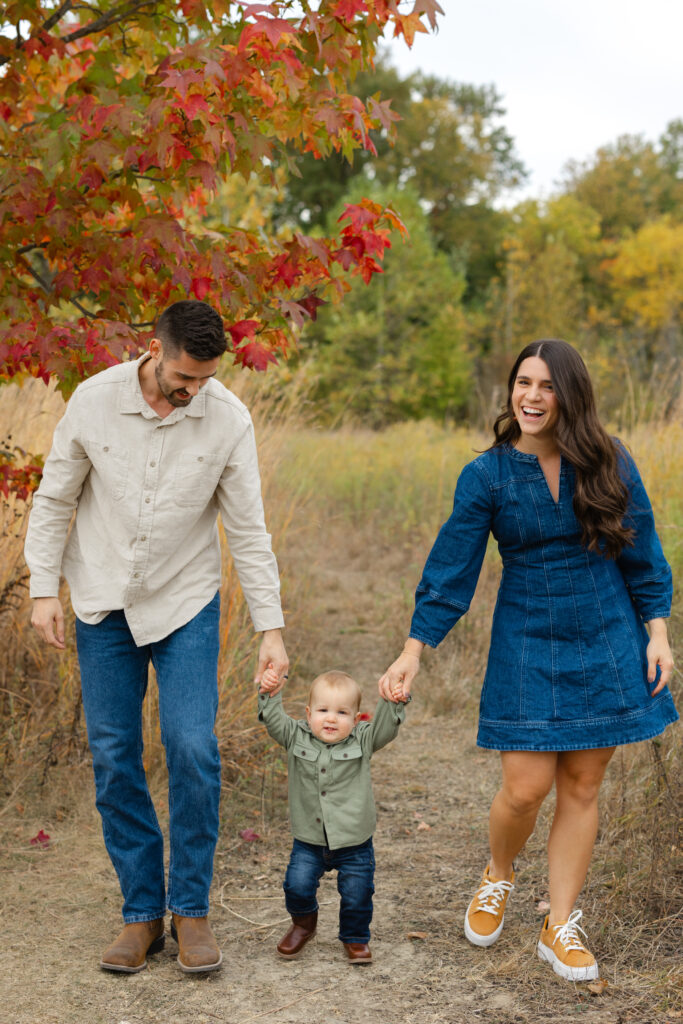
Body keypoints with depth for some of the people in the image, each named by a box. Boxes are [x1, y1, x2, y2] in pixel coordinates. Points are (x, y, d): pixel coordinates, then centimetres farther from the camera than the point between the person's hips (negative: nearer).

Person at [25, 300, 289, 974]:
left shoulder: (228, 419, -12)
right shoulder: (94, 401, -11)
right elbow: (53, 500, 1)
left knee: (193, 750, -11)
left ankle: (190, 907, 7)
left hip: (186, 604, -1)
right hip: (103, 606, 1)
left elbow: (248, 531, -7)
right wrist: (43, 590, -4)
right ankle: (142, 912, 16)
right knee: (114, 759, 2)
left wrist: (270, 628, -9)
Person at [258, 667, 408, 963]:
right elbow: (274, 720, -10)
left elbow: (386, 726, -15)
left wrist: (393, 702, -32)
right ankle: (304, 924, 24)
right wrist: (269, 694, -25)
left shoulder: (362, 741, -5)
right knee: (297, 886, -9)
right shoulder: (297, 738, -3)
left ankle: (355, 938, 31)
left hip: (354, 842, -1)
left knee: (357, 894, 2)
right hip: (309, 841, 1)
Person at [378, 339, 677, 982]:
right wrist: (413, 653, -10)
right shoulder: (487, 475, -6)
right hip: (527, 647, -1)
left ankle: (560, 926, 19)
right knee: (525, 787, -4)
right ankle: (498, 878, 28)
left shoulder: (608, 464, -3)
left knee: (581, 787, 6)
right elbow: (450, 570, -6)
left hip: (604, 646, 1)